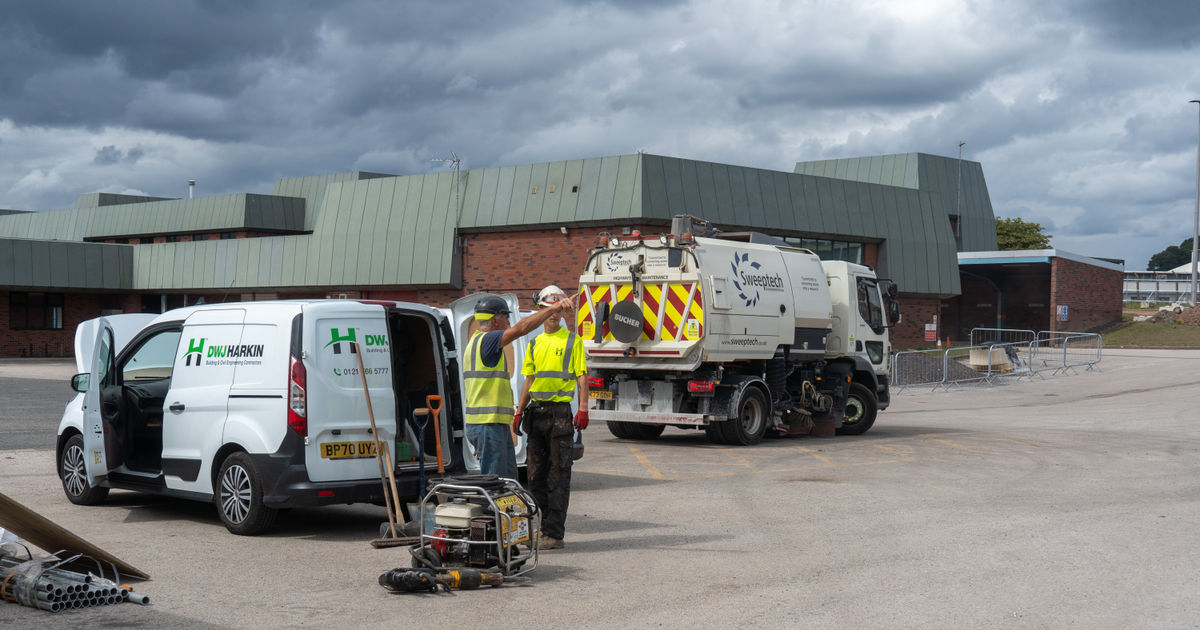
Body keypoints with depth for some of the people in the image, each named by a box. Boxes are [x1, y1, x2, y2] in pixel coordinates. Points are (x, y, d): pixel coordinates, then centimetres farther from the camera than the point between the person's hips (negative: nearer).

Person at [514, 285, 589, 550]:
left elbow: (582, 377, -3)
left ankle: (553, 533, -4)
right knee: (536, 474, 8)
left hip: (560, 411, -6)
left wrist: (583, 408, -13)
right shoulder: (535, 343, 17)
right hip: (536, 412, 6)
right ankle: (547, 526, 18)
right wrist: (520, 410, 13)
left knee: (558, 476, -5)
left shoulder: (572, 340, 2)